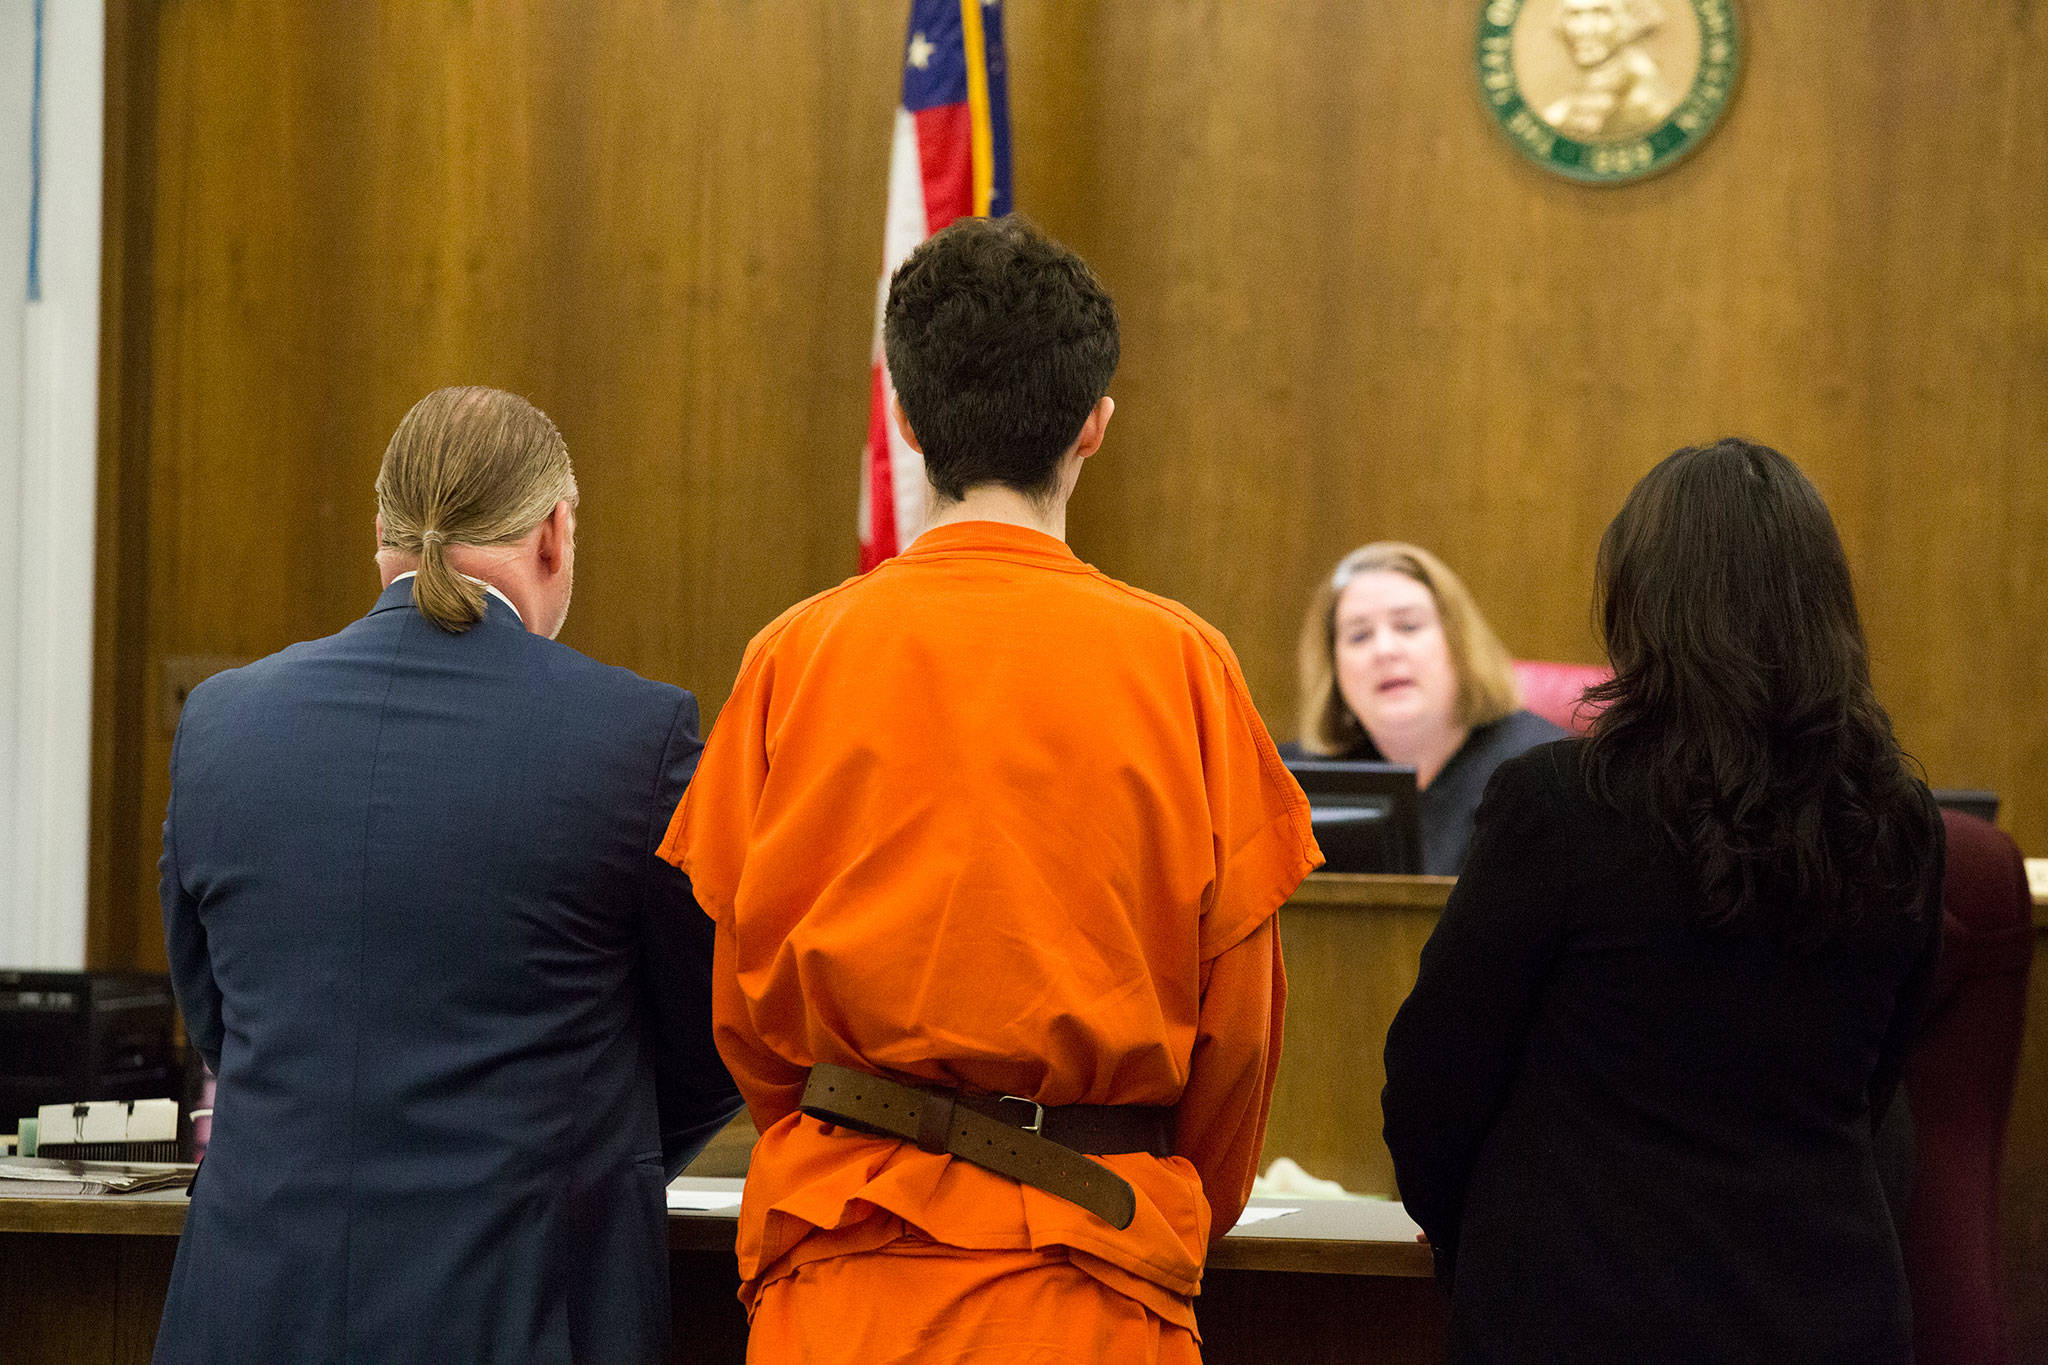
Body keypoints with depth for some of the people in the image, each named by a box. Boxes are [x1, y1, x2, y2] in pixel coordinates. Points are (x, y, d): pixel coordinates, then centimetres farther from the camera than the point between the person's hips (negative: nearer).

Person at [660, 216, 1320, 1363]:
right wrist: (1188, 1221, 18)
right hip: (1088, 1269, -1)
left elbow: (739, 996, 4)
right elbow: (1238, 1009, 1)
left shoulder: (798, 655, -2)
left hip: (844, 1267, 1)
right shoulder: (1178, 663, -5)